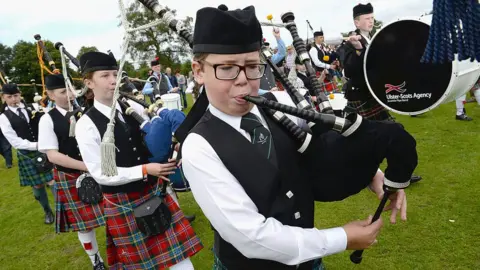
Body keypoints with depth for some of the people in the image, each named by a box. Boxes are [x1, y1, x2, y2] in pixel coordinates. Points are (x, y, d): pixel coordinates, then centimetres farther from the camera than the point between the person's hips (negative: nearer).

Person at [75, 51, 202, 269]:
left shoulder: (133, 108, -2)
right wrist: (145, 170, -23)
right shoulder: (86, 125, -14)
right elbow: (100, 174, -16)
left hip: (155, 191, 4)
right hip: (123, 203, -3)